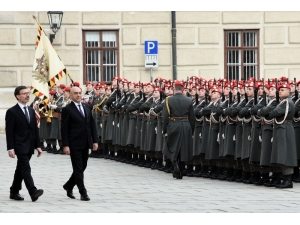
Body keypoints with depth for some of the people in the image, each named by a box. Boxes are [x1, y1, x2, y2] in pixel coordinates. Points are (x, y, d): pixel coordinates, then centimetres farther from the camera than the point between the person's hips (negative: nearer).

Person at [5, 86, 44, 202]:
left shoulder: (31, 111, 15)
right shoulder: (12, 112, -7)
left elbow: (35, 129, 17)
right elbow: (9, 131, -10)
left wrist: (38, 145, 12)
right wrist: (10, 148, -16)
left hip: (29, 146, 7)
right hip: (20, 146, -7)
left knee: (21, 169, 13)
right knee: (26, 169, -15)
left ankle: (14, 192, 21)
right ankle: (33, 192, -25)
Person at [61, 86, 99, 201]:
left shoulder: (87, 108, 12)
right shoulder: (67, 110, -6)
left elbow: (92, 125, 14)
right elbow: (64, 129, -9)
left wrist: (95, 141, 7)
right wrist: (65, 145, -14)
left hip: (85, 144, 6)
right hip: (74, 144, -6)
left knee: (82, 167, 12)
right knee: (78, 169, -3)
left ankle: (68, 186, 30)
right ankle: (83, 192, -1)